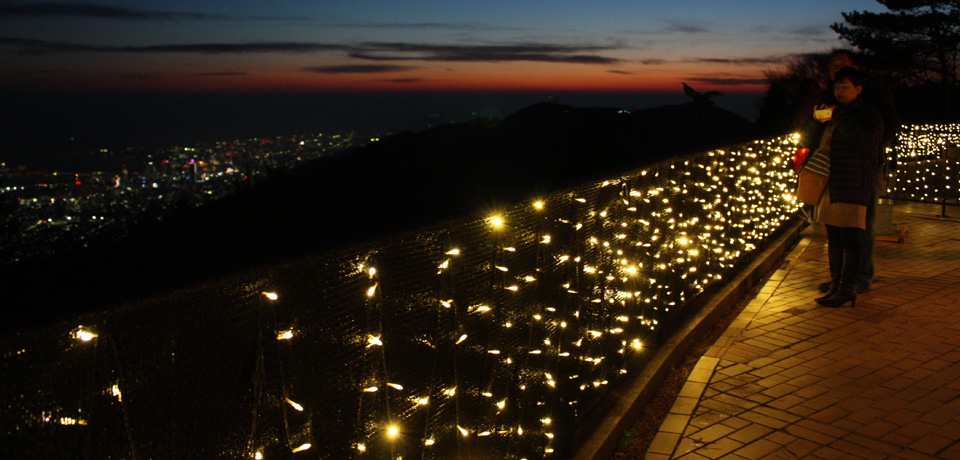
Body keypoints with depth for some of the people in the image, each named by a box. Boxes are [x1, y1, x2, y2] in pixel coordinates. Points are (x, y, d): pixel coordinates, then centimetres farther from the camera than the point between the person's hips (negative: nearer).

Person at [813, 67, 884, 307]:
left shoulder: (869, 116, -3)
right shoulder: (837, 113, 20)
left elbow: (864, 141, -23)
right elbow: (819, 143, 29)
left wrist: (837, 119, -18)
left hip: (853, 186, -8)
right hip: (830, 184, 8)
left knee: (850, 238, -7)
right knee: (833, 238, 10)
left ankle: (847, 289, -4)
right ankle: (836, 285, 17)